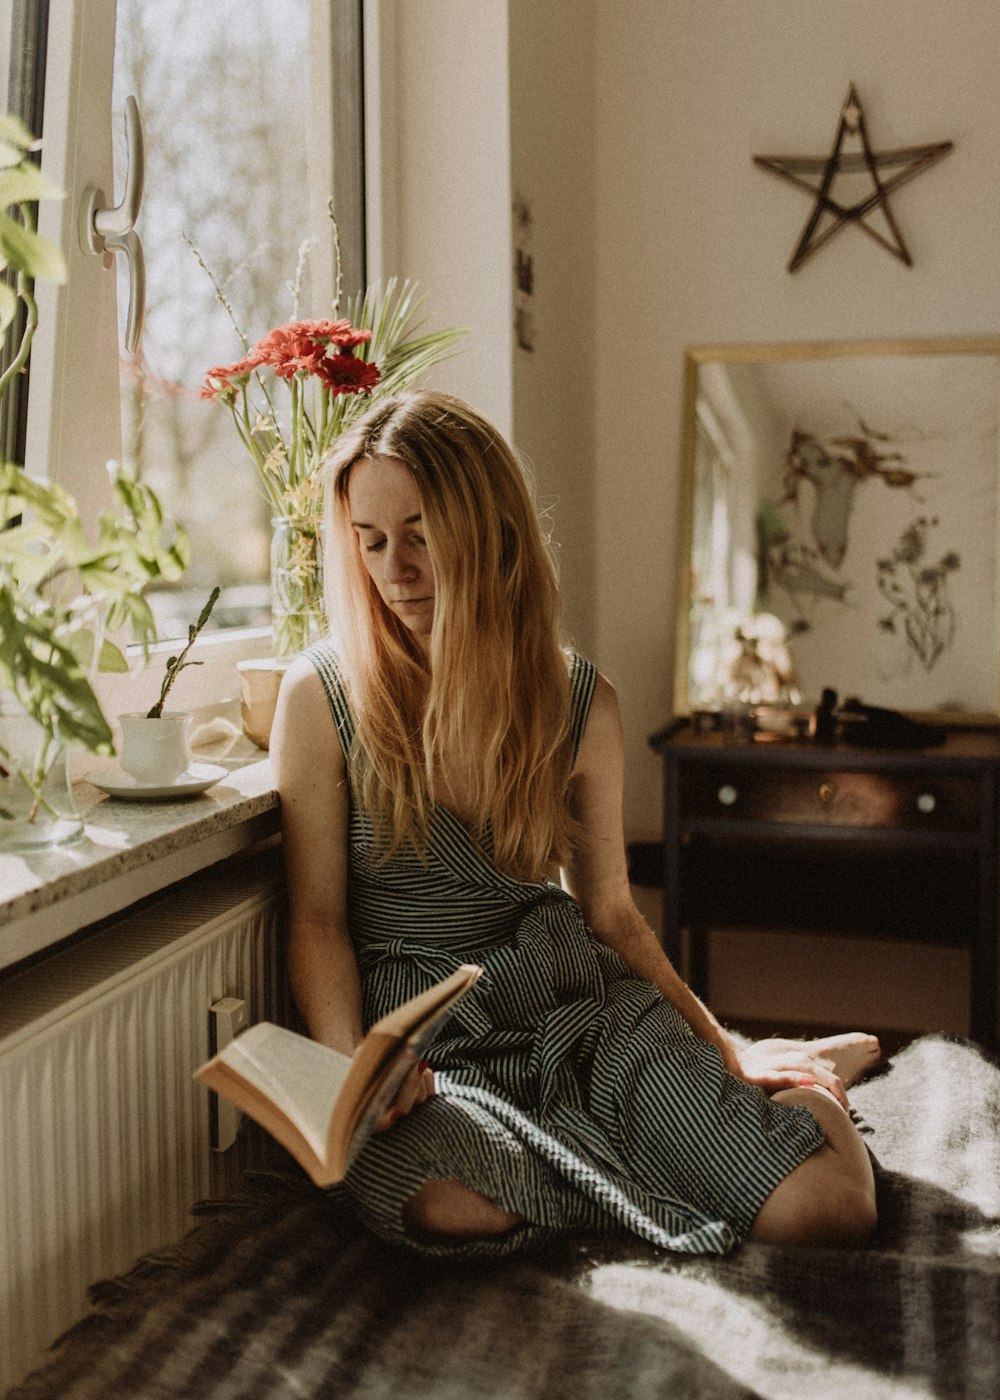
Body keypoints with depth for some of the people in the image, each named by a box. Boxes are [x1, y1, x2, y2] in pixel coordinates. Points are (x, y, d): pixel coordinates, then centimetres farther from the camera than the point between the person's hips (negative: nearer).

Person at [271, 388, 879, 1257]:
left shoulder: (579, 703, 2)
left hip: (581, 1003, 1)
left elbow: (610, 912, 11)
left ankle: (802, 1079, 19)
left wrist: (721, 1048, 10)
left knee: (830, 1209, -19)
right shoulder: (323, 696, -5)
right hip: (423, 1038, -1)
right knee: (439, 1204, -37)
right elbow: (317, 922, -3)